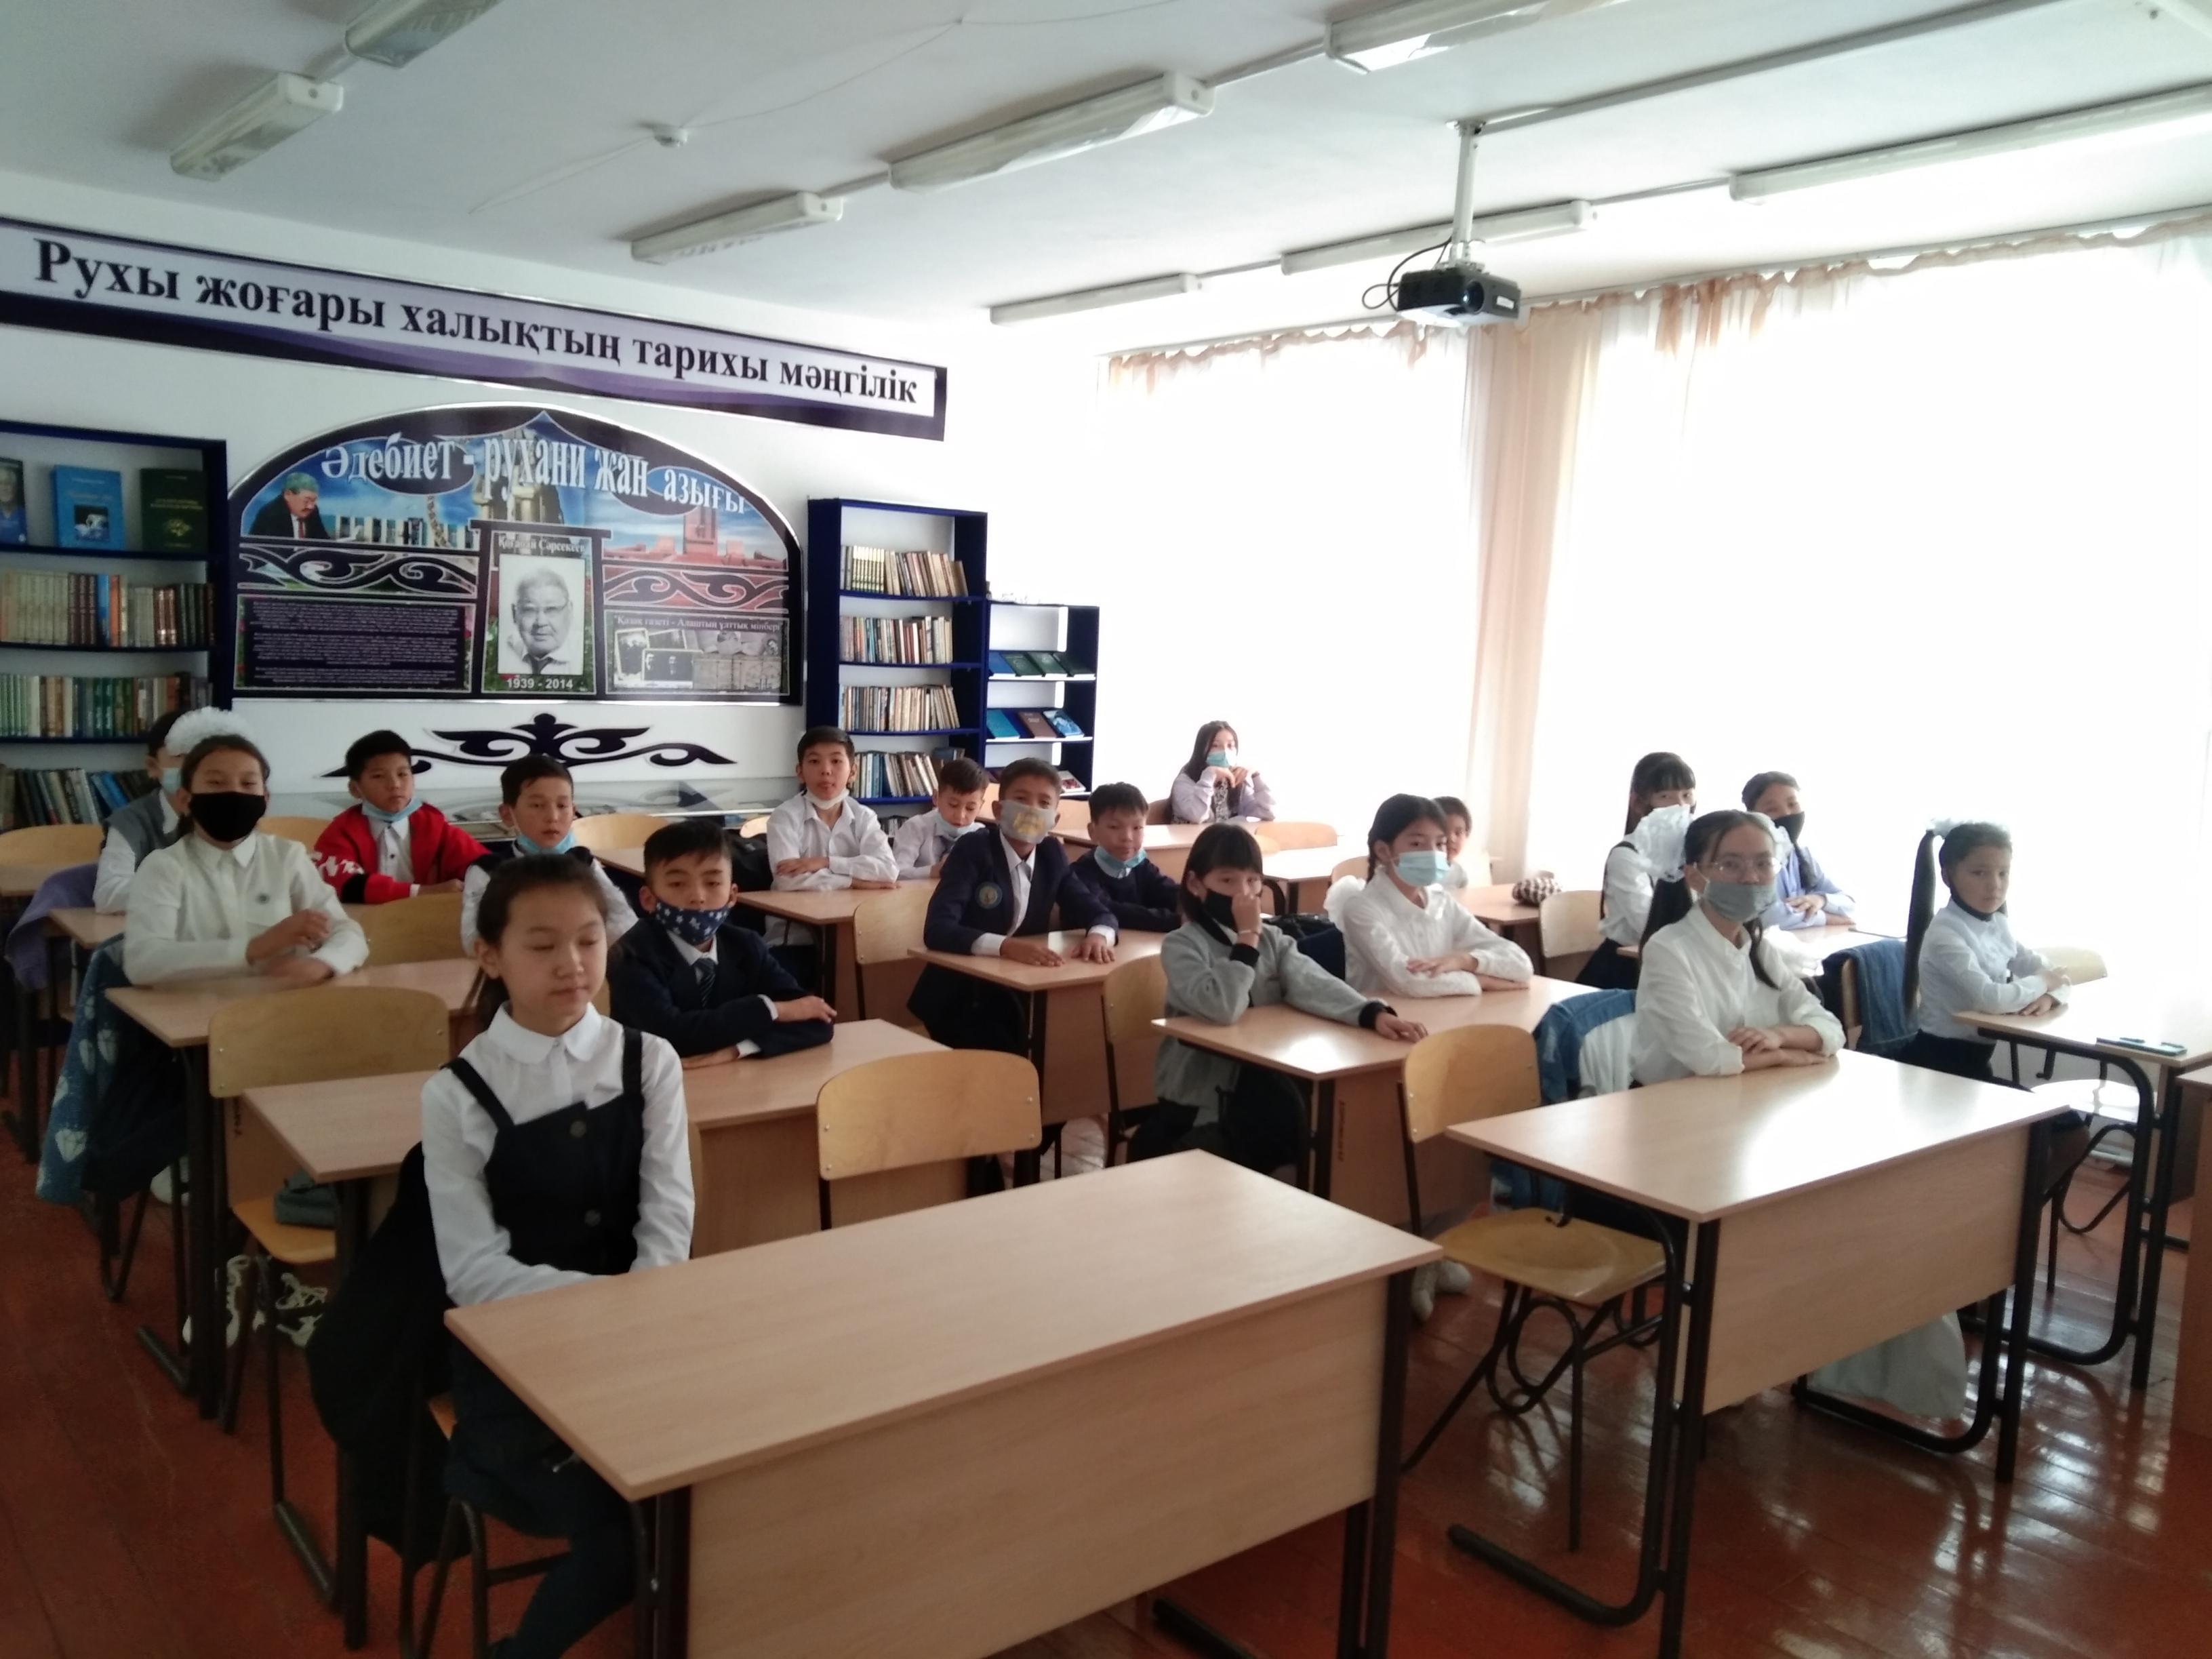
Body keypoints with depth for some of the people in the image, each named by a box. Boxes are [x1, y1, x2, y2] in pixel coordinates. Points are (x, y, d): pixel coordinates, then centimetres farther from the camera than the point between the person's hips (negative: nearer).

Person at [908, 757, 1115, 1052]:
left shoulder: (1052, 854, 3)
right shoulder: (973, 850, -13)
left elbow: (1096, 911, 4)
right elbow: (937, 929, -25)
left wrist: (1099, 935, -21)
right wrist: (1007, 946, -40)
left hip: (1018, 995, 5)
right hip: (958, 998, -5)